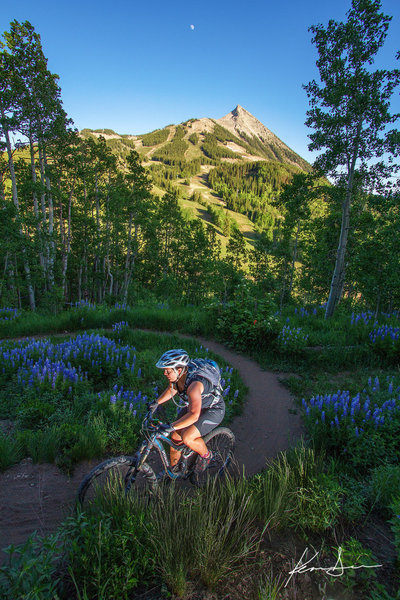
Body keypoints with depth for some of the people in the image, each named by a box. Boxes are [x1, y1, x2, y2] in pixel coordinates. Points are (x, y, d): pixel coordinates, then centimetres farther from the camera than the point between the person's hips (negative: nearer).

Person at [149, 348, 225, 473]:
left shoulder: (194, 383, -39)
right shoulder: (176, 375, -14)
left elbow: (194, 415, -46)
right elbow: (171, 390, 9)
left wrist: (171, 427, -46)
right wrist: (156, 402, 0)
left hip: (213, 410, -8)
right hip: (193, 406, 8)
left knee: (187, 437, -25)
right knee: (175, 436, 7)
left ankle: (206, 455, 7)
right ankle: (173, 468, 33)